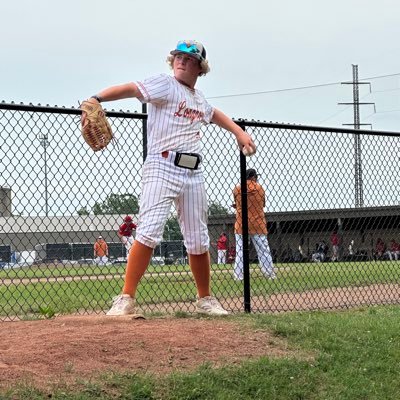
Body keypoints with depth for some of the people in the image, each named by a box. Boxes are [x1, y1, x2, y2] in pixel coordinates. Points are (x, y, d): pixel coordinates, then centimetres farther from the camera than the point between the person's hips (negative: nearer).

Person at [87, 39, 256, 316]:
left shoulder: (199, 99, 18)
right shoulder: (165, 85, -2)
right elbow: (132, 88, -19)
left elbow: (213, 114, 42)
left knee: (199, 241, 10)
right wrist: (97, 99, -35)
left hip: (194, 173, 7)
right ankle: (126, 299, -18)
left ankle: (205, 300, 24)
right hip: (163, 167, -6)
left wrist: (240, 132, 36)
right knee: (149, 232, -20)